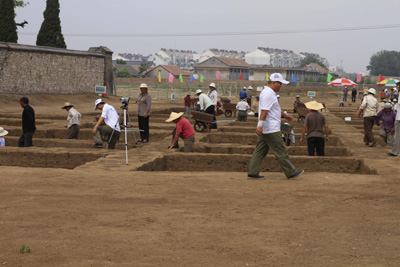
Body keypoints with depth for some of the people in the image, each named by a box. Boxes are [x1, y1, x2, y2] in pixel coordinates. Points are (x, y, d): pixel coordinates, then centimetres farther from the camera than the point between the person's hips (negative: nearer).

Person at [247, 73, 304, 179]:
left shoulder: (270, 93, 18)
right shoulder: (268, 94, -16)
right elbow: (264, 110, -25)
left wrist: (285, 115, 35)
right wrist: (260, 125, -31)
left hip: (265, 130, 11)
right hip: (271, 130, -11)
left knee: (260, 151, 9)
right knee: (281, 152, -2)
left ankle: (252, 173, 8)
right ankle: (291, 173, 5)